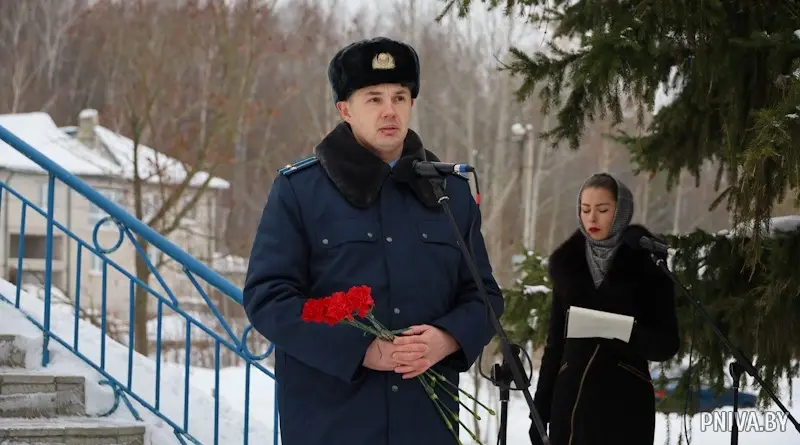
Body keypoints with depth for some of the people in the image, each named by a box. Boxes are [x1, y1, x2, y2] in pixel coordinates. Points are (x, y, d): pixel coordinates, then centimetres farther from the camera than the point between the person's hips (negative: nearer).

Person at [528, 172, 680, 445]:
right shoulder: (567, 264, 10)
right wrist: (540, 409, 8)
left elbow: (667, 343, -2)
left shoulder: (646, 264, -1)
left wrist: (631, 333, -23)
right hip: (571, 397, 4)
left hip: (624, 402, -4)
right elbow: (555, 340, 13)